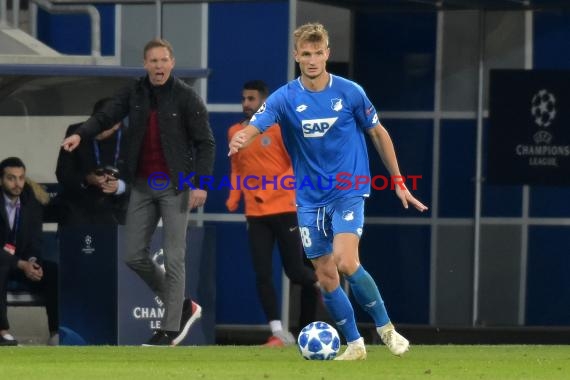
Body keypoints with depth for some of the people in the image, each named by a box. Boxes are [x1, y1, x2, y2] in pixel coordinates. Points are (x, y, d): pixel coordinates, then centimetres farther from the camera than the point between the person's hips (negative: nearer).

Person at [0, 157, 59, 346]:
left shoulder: (31, 203, 3)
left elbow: (34, 241, 5)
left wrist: (32, 261, -19)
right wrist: (21, 265, -29)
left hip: (24, 263, 5)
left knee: (54, 272, -22)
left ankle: (57, 332, -23)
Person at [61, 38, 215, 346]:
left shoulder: (186, 97, -8)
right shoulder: (133, 93, 4)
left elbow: (205, 142, -7)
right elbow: (106, 116, -5)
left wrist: (200, 183, -15)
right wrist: (81, 134, -25)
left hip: (174, 185, -5)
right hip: (142, 185, 5)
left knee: (173, 258, -4)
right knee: (134, 255, 5)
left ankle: (170, 329, 2)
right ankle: (182, 307, 22)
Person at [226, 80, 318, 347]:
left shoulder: (279, 128, -6)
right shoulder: (235, 132, 9)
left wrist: (270, 190, -18)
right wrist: (234, 197, 3)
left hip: (284, 210, -4)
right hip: (255, 214, 4)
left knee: (295, 271, -1)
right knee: (262, 275, -6)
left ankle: (320, 283, 31)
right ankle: (278, 333, -4)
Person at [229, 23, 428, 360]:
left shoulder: (350, 92, -7)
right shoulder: (285, 98, -6)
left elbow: (378, 133, 6)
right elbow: (255, 125, -22)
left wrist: (399, 183, 8)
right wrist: (240, 139, -47)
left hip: (349, 191, -3)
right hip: (310, 200, 3)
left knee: (346, 263, -22)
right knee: (326, 277, 4)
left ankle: (386, 327, -3)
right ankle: (355, 345, 20)